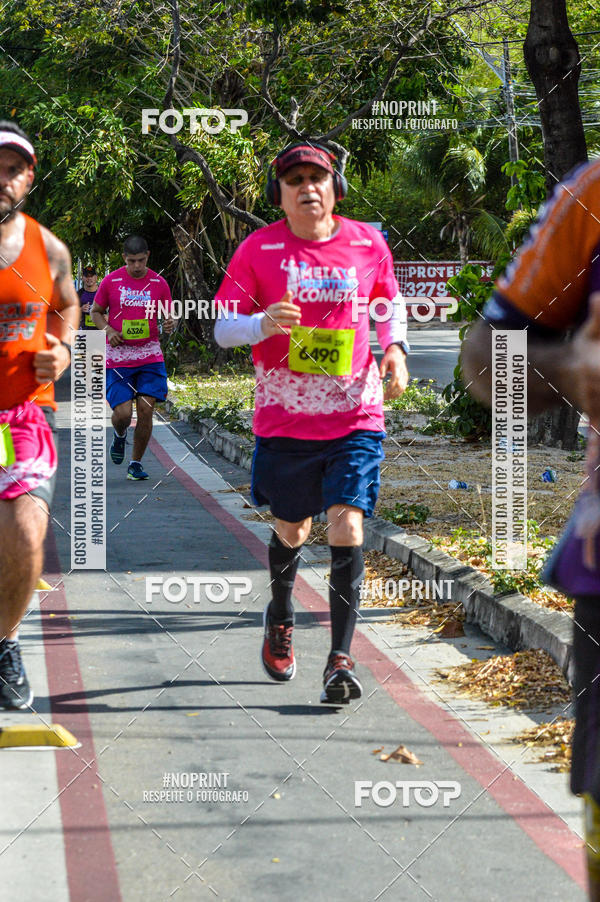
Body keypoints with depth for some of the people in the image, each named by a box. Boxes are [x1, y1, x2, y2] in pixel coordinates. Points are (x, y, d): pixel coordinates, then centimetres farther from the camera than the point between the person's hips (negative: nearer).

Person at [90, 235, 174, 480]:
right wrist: (108, 329, -10)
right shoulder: (111, 281, -2)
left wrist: (170, 323, -11)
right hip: (117, 357, -1)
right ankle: (120, 435, 27)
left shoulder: (159, 283, 3)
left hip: (150, 356, 1)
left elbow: (169, 315, 13)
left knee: (146, 410, -7)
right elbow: (96, 312, 10)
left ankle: (136, 463, 10)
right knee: (122, 413, -10)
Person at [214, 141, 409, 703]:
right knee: (292, 531, 13)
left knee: (347, 528, -12)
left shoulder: (368, 243, 3)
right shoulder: (258, 250, -3)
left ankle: (340, 660, -9)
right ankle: (280, 615, 45)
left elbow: (392, 304, 20)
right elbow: (222, 328, -2)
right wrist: (262, 325, -24)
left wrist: (394, 350, 0)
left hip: (355, 417, 0)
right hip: (284, 419, 0)